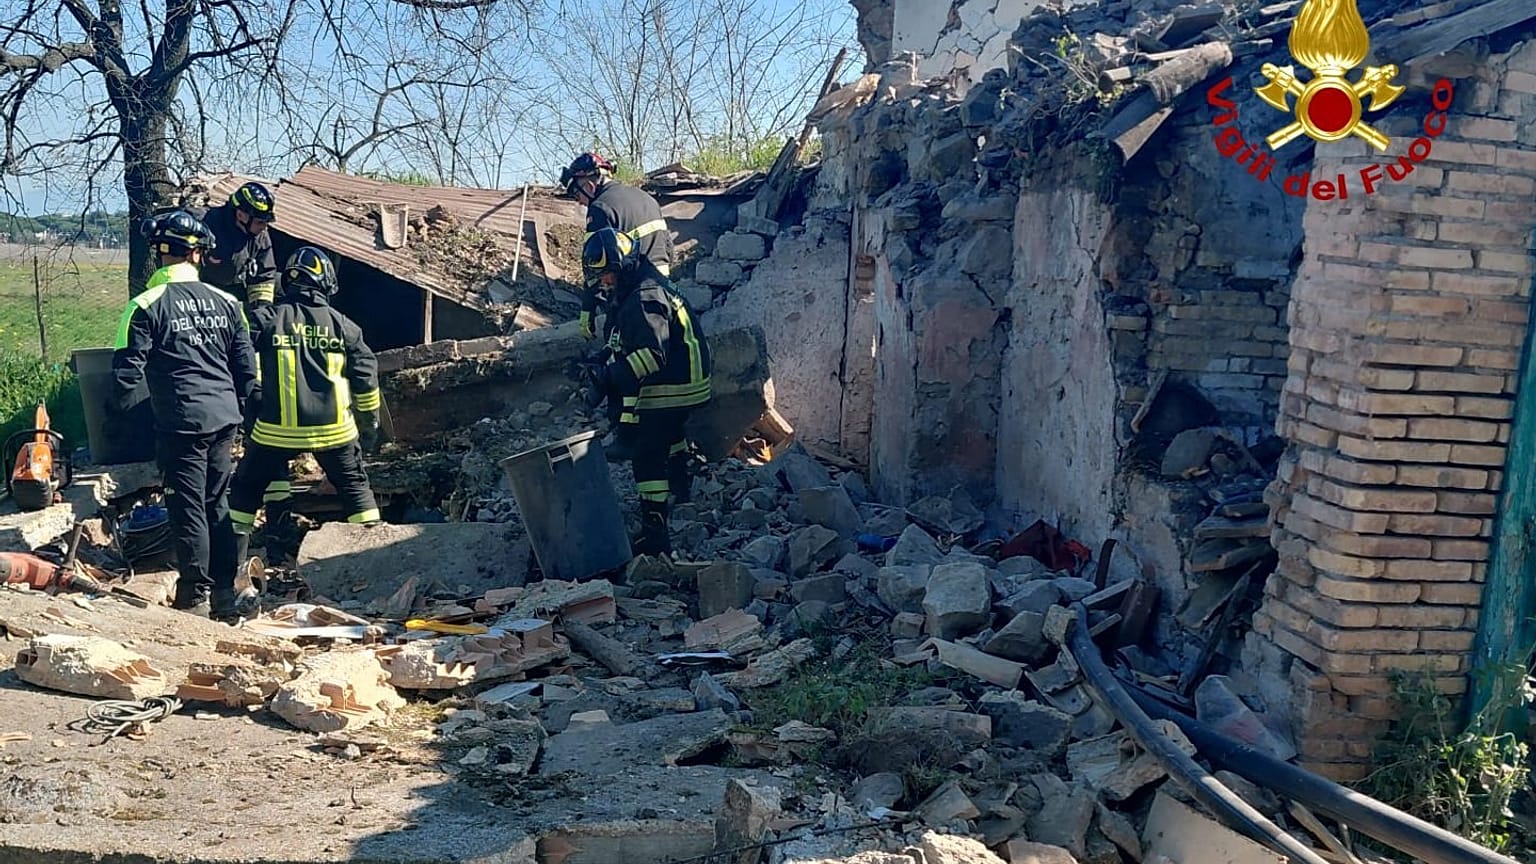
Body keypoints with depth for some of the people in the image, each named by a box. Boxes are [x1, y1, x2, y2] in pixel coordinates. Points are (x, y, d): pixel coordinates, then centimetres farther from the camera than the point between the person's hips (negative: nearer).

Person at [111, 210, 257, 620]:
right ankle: (224, 595, 20)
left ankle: (194, 597, 8)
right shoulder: (226, 302, 7)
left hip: (181, 421, -5)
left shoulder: (146, 305, -8)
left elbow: (128, 369, -8)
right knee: (217, 505, 14)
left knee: (188, 509, 2)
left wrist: (118, 414, 6)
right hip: (224, 419, 5)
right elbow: (247, 367, 11)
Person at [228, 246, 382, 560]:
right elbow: (366, 378, 6)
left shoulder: (268, 320, 0)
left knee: (246, 489, 16)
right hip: (334, 428, 1)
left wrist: (247, 422, 13)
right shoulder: (342, 325, 3)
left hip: (277, 428, -1)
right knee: (356, 488, 17)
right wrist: (370, 424, 17)